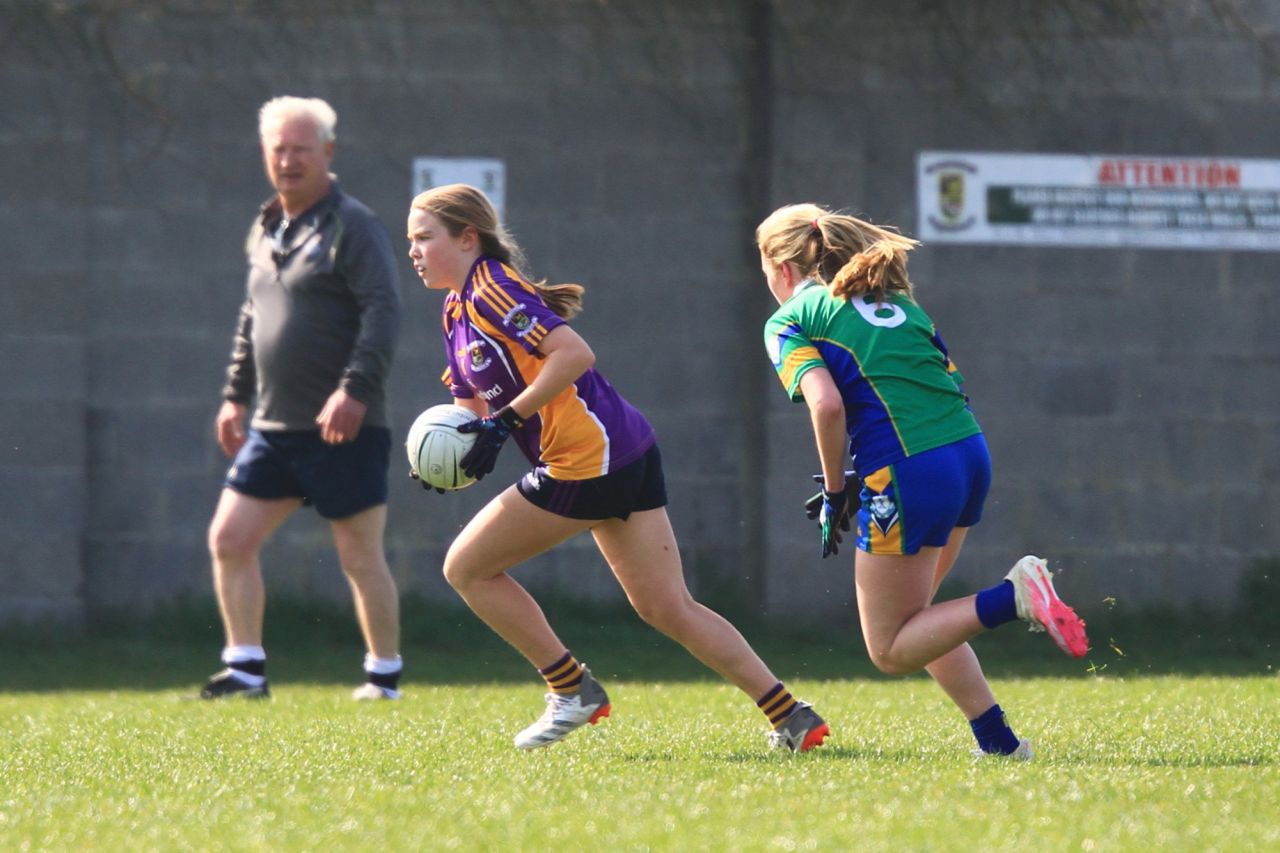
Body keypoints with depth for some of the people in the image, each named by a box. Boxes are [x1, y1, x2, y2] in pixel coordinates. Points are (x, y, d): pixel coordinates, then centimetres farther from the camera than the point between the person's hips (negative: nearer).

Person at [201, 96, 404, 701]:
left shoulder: (352, 227, -8)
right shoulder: (266, 231, 15)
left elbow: (383, 311, -17)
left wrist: (355, 389, -26)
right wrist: (235, 395, 22)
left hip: (344, 427, -7)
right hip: (273, 426, 7)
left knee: (360, 557, -1)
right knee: (228, 539, 0)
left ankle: (384, 676, 10)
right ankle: (246, 668, 6)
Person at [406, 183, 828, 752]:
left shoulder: (492, 290, -11)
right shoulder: (457, 313, 19)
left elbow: (574, 353, -23)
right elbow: (474, 409, 22)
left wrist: (505, 420, -22)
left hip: (588, 460, -10)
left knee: (467, 568, 0)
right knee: (668, 608, 6)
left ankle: (572, 690, 5)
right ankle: (791, 717, 2)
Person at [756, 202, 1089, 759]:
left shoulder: (789, 322, 4)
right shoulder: (894, 301, 24)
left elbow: (826, 404, -13)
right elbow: (949, 383, 16)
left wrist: (835, 493, -1)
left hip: (909, 474, -7)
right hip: (971, 452, 7)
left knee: (890, 650, 5)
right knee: (912, 618, 24)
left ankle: (1013, 597, -14)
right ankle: (997, 739, 15)